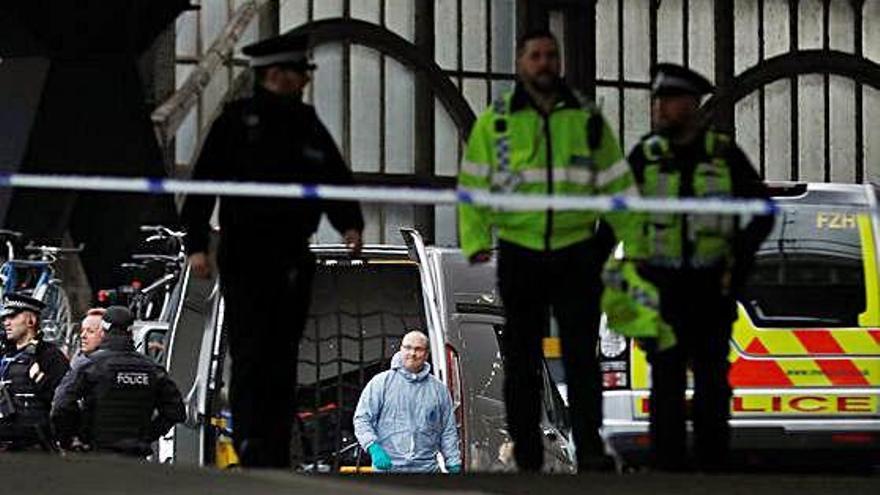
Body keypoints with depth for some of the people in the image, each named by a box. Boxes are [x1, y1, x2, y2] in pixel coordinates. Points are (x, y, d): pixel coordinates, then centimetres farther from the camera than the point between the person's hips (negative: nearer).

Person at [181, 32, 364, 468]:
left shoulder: (308, 126, 14)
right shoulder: (237, 121, -3)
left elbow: (336, 180, 15)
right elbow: (204, 183, -6)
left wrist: (349, 224, -5)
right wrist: (196, 244, -14)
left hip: (293, 263, 6)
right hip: (245, 260, -6)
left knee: (283, 362, 8)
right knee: (250, 358, -11)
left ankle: (277, 456, 12)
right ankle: (251, 445, -13)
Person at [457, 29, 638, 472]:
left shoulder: (588, 120, 9)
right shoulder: (495, 122, 6)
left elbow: (617, 185, 10)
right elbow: (472, 186, 6)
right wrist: (475, 243, -6)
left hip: (577, 255, 0)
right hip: (519, 257, 0)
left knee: (581, 354, -8)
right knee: (522, 360, 5)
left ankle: (590, 451, -10)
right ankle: (527, 459, 11)